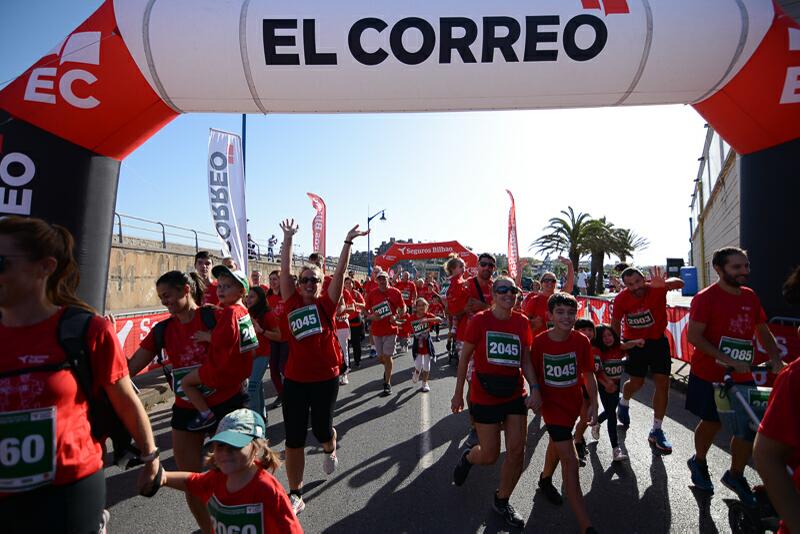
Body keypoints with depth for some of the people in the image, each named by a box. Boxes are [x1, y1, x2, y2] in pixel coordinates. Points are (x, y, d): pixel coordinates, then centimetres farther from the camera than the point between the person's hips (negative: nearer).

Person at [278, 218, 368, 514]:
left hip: (325, 378, -1)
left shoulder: (326, 304, -3)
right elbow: (285, 269, -2)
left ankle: (330, 452, 52)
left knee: (321, 429, 15)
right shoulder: (292, 302, 1)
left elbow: (340, 272, -9)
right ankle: (295, 495, 19)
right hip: (295, 379, 1)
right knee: (294, 438, 4)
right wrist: (288, 238, -5)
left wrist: (348, 242, -15)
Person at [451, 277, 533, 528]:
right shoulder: (480, 320, -12)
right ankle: (468, 457, 41)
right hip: (485, 396, -4)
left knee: (517, 451, 4)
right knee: (490, 456, 4)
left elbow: (526, 360, 4)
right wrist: (458, 393, -2)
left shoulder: (522, 322, 0)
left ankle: (502, 501, 28)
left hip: (515, 394, 4)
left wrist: (535, 389, -10)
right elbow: (464, 357, -5)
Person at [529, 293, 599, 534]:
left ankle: (545, 480, 55)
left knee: (557, 442, 27)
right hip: (552, 403, -4)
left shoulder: (582, 341, -13)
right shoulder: (540, 342, -18)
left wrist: (593, 404, -7)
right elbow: (533, 373, -5)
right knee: (569, 459, -10)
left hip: (573, 403, 4)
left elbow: (589, 375, -4)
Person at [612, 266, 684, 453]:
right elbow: (615, 324, -5)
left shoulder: (656, 288, -24)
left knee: (663, 383, -2)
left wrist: (664, 283, -66)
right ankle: (624, 403, 44)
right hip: (634, 342, 0)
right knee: (636, 383, 7)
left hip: (658, 341, 1)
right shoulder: (621, 299, -20)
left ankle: (656, 431, 13)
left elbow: (679, 283, -45)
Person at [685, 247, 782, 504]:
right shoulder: (705, 298, -15)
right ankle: (699, 462, 39)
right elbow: (694, 336, -20)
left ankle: (735, 475, 28)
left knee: (750, 425, 5)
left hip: (743, 376, 5)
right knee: (712, 423, 11)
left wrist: (776, 358, -1)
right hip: (710, 376, -5)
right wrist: (727, 359, -26)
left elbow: (763, 331, 15)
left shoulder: (750, 296, 5)